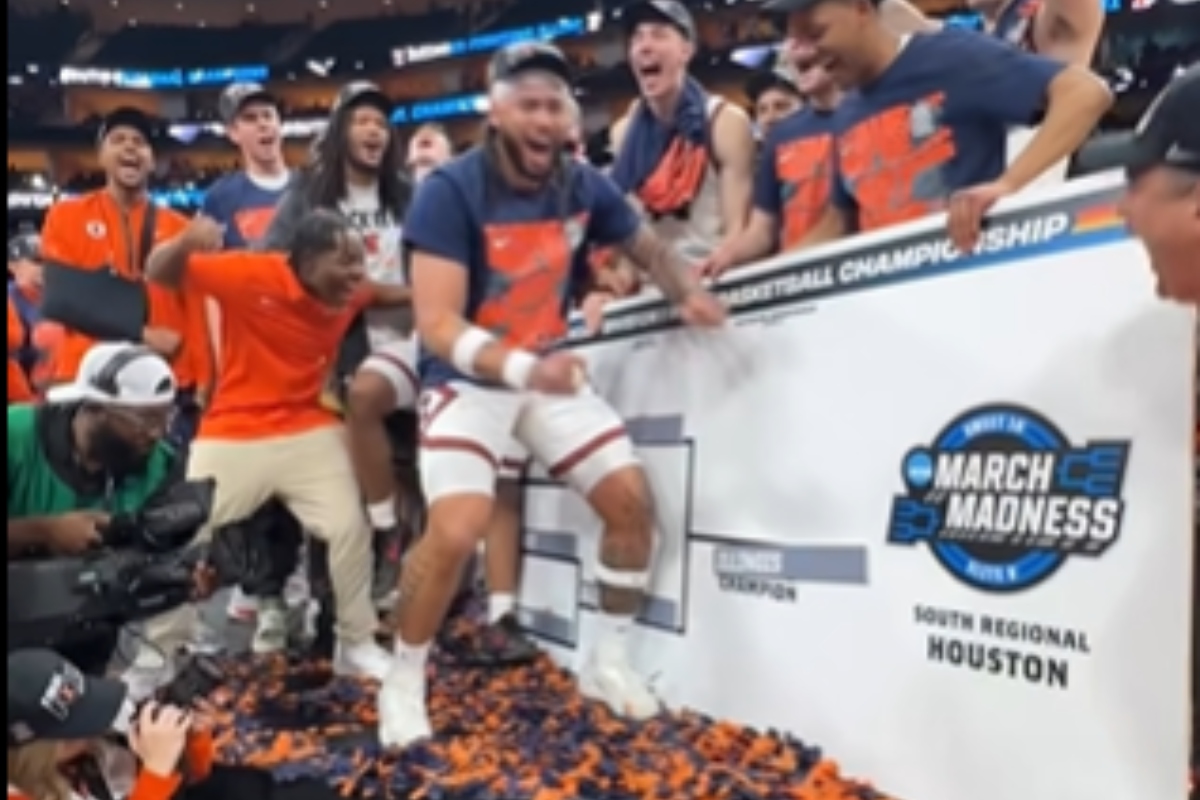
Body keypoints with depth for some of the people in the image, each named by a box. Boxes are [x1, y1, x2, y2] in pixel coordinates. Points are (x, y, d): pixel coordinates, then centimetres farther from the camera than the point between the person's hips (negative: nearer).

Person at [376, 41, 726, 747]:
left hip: (550, 373, 6)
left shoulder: (585, 186, -4)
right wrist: (519, 368, -43)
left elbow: (652, 248, 14)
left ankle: (611, 662, 19)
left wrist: (690, 295, -8)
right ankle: (404, 685, 5)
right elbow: (437, 324, -26)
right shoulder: (450, 191, -20)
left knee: (633, 500, -2)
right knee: (456, 533, -22)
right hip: (468, 378, -5)